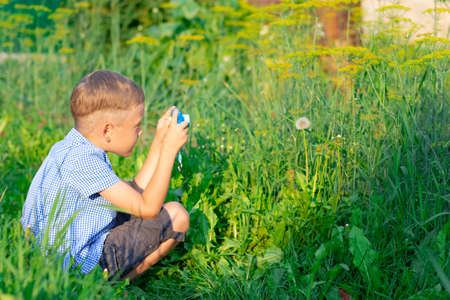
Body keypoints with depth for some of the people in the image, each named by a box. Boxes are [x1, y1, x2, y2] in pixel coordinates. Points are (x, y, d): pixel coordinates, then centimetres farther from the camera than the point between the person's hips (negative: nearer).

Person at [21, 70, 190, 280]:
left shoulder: (78, 149, 7)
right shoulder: (82, 161, -25)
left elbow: (134, 193, 11)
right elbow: (147, 208, -26)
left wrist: (159, 142, 8)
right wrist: (170, 148, -21)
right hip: (83, 263, -10)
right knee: (177, 215, -4)